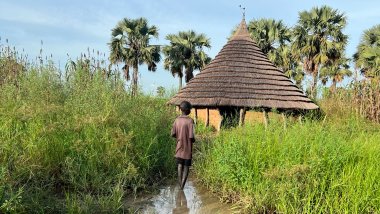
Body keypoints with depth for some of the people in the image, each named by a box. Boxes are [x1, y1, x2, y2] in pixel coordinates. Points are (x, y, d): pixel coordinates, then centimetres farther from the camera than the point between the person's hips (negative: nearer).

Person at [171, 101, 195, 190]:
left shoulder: (177, 120, -1)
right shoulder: (190, 120, -15)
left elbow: (173, 134, 1)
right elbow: (191, 136, -19)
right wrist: (193, 140, 3)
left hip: (179, 147, 4)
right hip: (187, 148, -4)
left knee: (180, 165, 17)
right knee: (186, 167, 8)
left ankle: (180, 183, 9)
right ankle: (182, 186, 6)